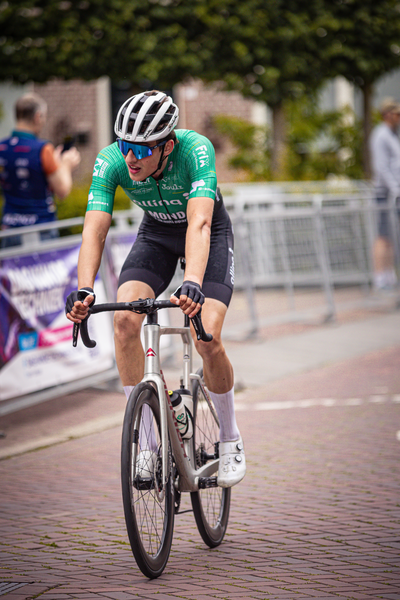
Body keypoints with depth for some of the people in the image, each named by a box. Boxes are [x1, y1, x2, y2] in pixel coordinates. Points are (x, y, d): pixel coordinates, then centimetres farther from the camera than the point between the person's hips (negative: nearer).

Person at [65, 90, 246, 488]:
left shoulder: (195, 150, -36)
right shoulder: (111, 161, -27)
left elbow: (199, 224, -46)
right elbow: (94, 230, -33)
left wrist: (192, 284, -62)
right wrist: (84, 290, -50)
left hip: (210, 233, -3)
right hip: (156, 232, 3)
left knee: (207, 338, -20)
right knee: (125, 318, -22)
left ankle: (230, 440, 6)